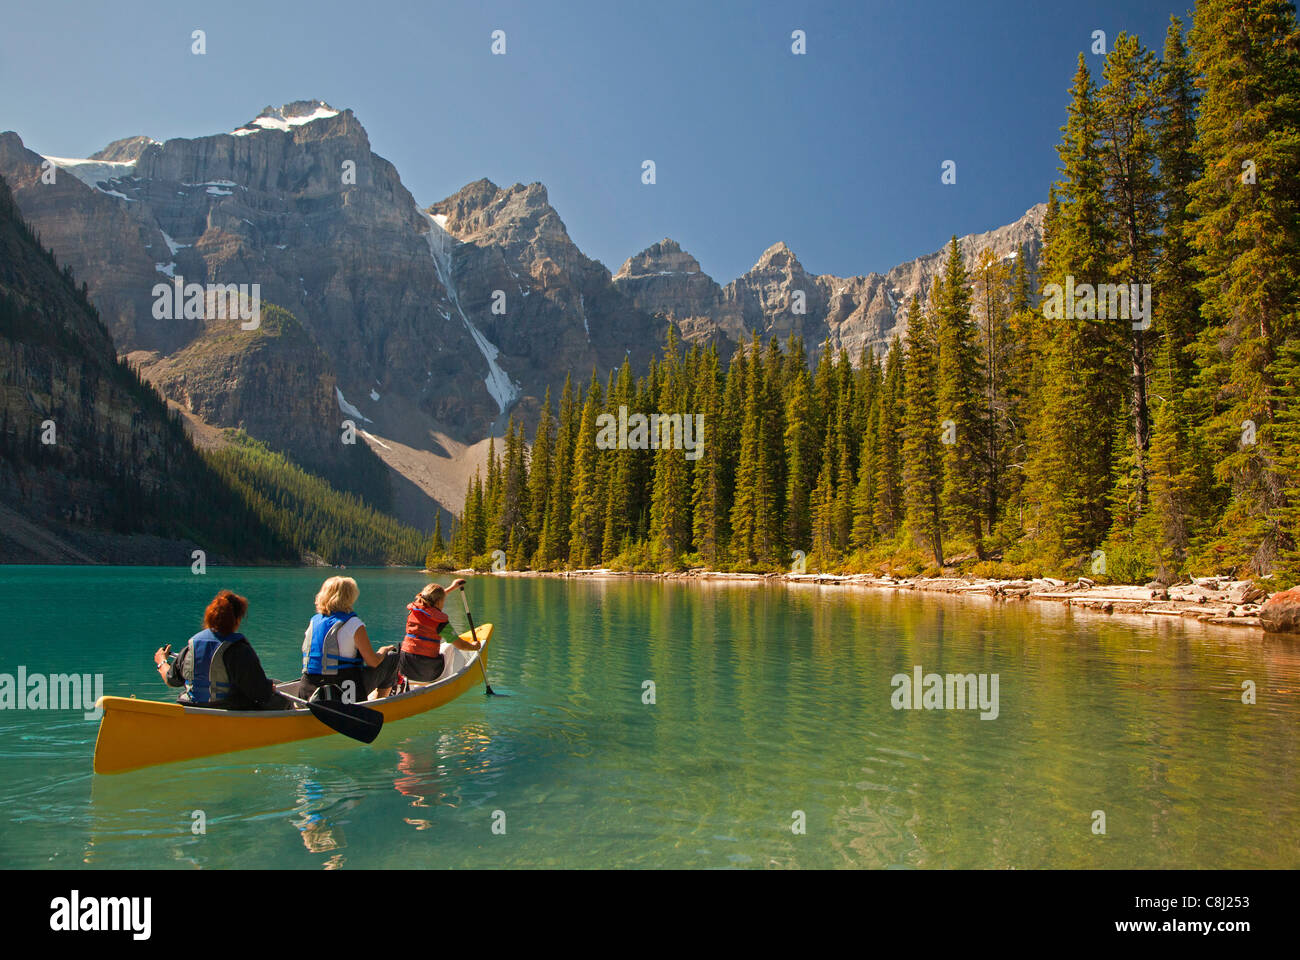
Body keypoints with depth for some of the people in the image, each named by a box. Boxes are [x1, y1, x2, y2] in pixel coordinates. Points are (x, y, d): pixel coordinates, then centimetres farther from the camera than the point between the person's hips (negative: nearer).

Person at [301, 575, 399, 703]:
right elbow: (373, 662, -10)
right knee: (392, 657, 10)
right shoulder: (354, 624, -12)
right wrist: (383, 651, 14)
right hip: (344, 694, -7)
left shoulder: (313, 621, 7)